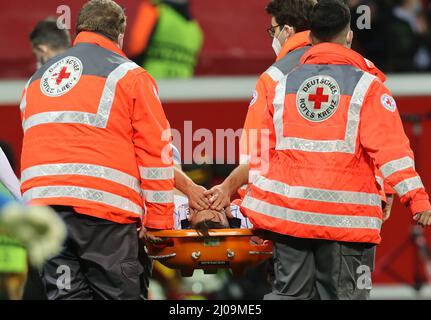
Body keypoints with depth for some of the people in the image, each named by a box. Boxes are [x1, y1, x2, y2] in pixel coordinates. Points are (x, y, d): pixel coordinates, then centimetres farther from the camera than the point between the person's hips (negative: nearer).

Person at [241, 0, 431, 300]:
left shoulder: (283, 86, 9)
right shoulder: (366, 86, -4)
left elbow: (266, 150, 15)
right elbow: (390, 147, -13)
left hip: (289, 209, 4)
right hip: (347, 217, -4)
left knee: (290, 291, 8)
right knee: (342, 294, 0)